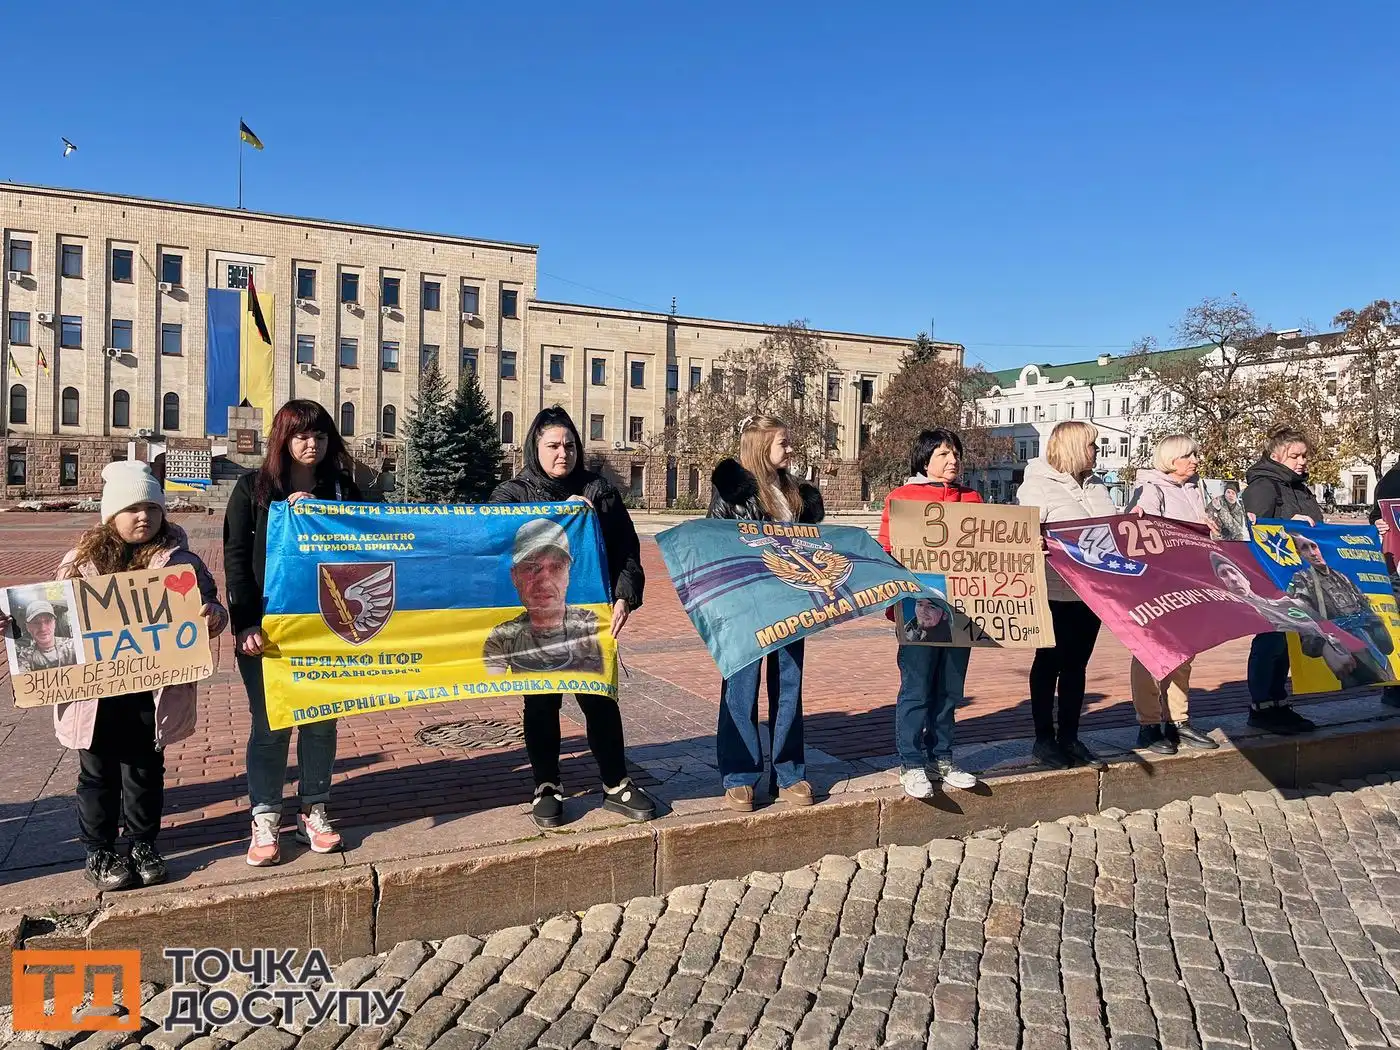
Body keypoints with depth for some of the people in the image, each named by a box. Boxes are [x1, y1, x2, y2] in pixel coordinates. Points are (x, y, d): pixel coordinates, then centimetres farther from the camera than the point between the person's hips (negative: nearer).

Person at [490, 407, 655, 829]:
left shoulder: (599, 490, 6)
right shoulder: (512, 493, 3)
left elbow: (627, 548, 4)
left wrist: (625, 596, -11)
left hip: (589, 615, 1)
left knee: (600, 697, 6)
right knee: (542, 701, 7)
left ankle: (616, 785, 19)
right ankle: (547, 787, 21)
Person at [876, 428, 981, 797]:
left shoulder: (972, 500, 16)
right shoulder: (902, 497, 1)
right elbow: (887, 549, -3)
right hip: (920, 609, -5)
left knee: (950, 690, 11)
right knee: (916, 690, -1)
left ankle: (941, 758, 24)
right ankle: (912, 764, 10)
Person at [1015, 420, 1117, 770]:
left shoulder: (1097, 488, 16)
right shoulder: (1038, 486, -7)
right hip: (1055, 593, -7)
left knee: (1076, 664, 12)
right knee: (1049, 664, 5)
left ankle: (1069, 738, 21)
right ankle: (1044, 739, 15)